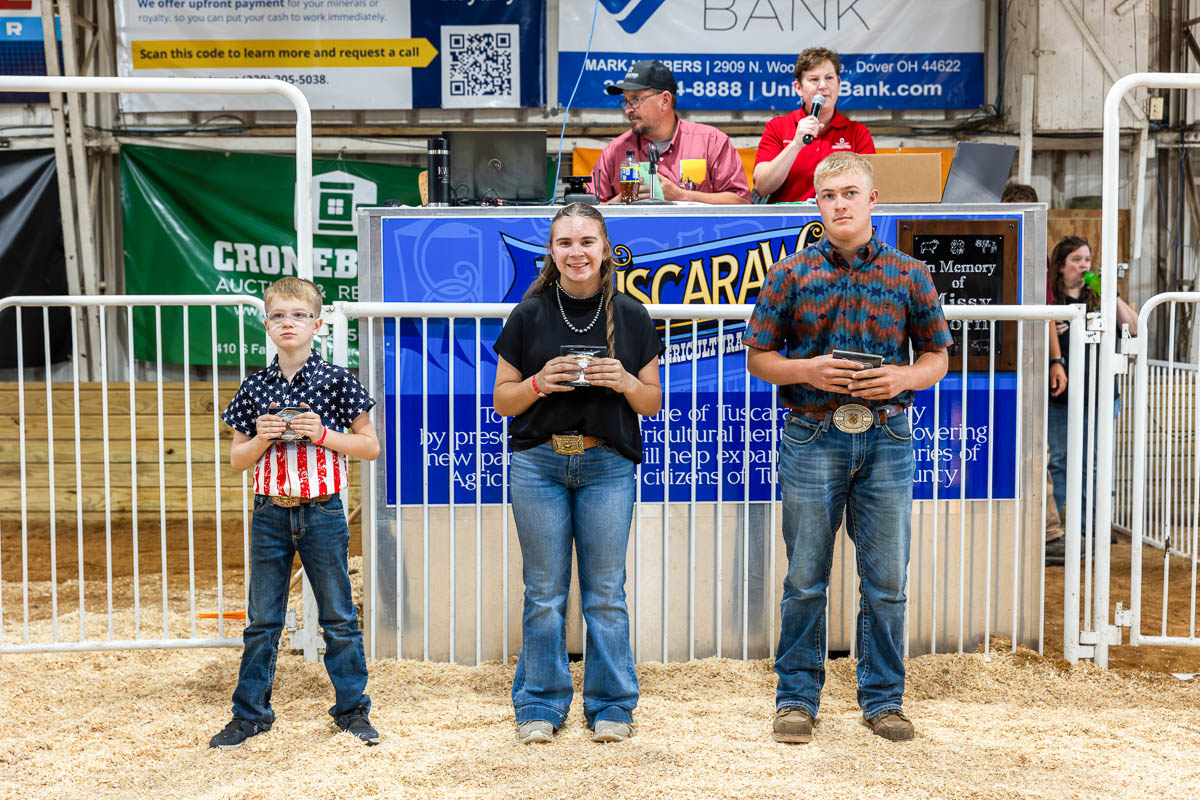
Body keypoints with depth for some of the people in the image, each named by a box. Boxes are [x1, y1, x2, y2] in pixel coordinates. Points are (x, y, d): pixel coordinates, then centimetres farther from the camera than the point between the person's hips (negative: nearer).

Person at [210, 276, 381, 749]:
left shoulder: (336, 381, -4)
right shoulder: (255, 388, 4)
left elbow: (370, 447, -1)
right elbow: (237, 459, 9)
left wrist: (322, 434, -14)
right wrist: (262, 438, -10)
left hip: (322, 514, -2)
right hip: (271, 514, 3)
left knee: (338, 617, 7)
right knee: (261, 621, 10)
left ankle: (352, 708, 19)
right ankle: (250, 713, 21)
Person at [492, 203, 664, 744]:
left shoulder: (631, 318, 5)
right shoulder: (529, 316, 3)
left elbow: (652, 402, 9)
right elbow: (501, 400, 5)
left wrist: (625, 381, -12)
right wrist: (538, 383, -13)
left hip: (608, 466, 0)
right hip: (539, 462, 0)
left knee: (605, 592, 5)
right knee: (544, 592, 5)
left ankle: (611, 705, 18)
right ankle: (540, 706, 18)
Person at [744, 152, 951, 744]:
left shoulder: (909, 275, 5)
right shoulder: (791, 275, 3)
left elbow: (937, 357, 10)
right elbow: (758, 357, 5)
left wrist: (902, 377, -10)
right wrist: (807, 370, -13)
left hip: (887, 437, 1)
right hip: (813, 437, -1)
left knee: (887, 581, 7)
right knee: (805, 579, 5)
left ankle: (883, 699, 21)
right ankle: (797, 697, 18)